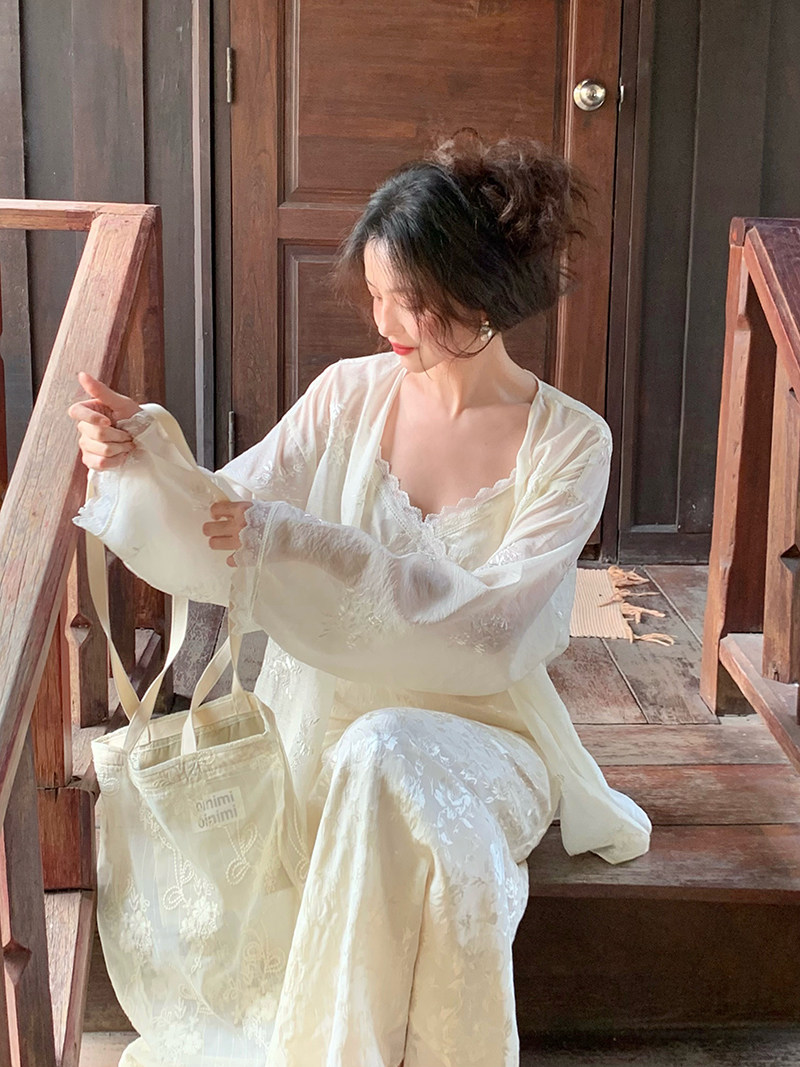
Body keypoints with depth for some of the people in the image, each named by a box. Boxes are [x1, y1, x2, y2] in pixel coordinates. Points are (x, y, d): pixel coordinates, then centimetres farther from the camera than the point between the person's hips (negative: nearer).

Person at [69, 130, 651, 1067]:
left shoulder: (570, 444, -7)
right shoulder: (349, 395, 1)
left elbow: (489, 626, -19)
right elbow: (217, 544, -2)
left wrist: (302, 541, -27)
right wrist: (144, 452, -23)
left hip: (478, 727, -2)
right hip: (328, 724, 2)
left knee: (384, 759, -34)